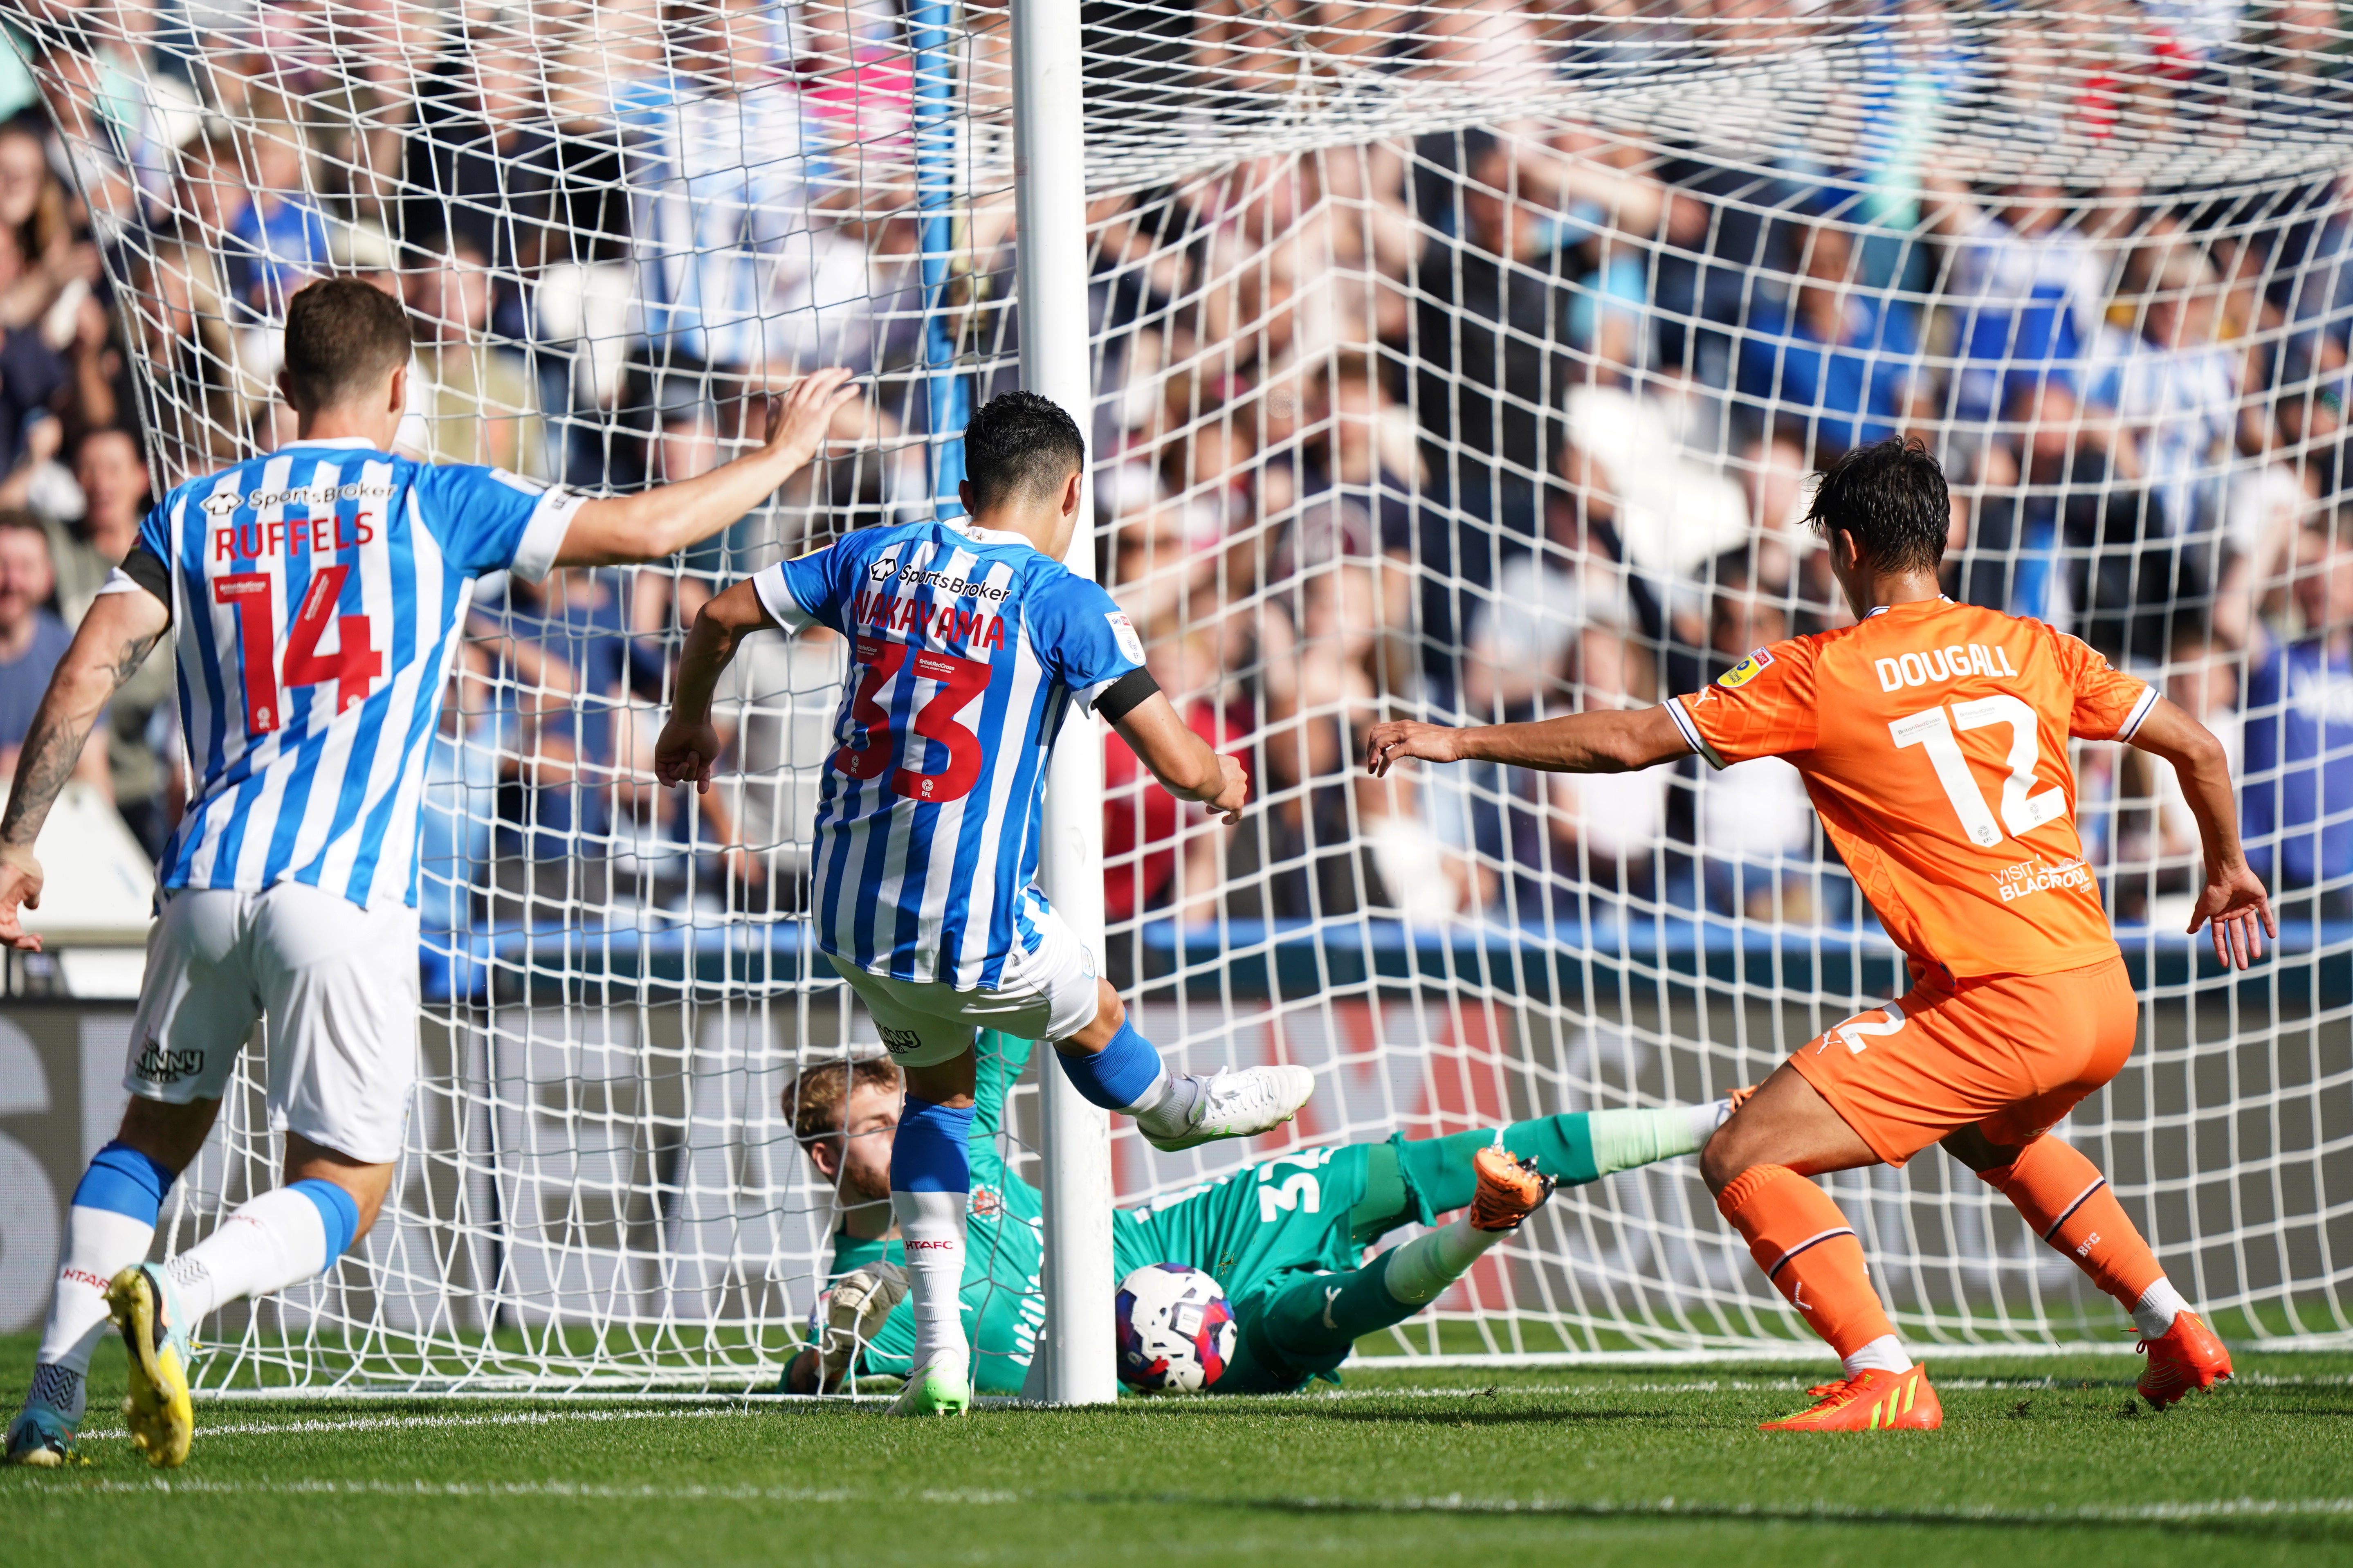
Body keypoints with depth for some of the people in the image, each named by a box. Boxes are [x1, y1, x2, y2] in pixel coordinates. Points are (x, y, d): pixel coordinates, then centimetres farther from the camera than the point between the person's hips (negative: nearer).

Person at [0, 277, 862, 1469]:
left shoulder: (194, 516, 12)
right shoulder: (436, 506, 4)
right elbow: (647, 528, 4)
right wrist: (781, 454, 20)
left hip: (209, 877, 4)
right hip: (347, 891, -4)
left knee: (155, 1134, 21)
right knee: (339, 1186, 4)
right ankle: (171, 1299, -27)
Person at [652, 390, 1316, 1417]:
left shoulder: (879, 558, 7)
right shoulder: (1064, 602, -7)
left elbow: (722, 617, 13)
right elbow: (1178, 762, -10)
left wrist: (689, 721, 33)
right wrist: (1223, 782, 14)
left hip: (849, 908, 6)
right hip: (972, 926, -5)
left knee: (936, 1085, 24)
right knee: (1091, 1019, 24)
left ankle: (938, 1349, 18)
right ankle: (1176, 1112, 55)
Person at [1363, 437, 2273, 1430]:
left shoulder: (1817, 676, -3)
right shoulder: (2030, 648, 10)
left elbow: (1627, 743, -1)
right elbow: (2197, 748, 15)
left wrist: (1460, 743, 10)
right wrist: (2229, 870, 34)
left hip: (1991, 1005, -7)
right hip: (2106, 998, 7)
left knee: (1742, 1161, -5)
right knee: (1995, 1138, 39)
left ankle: (1885, 1382, -19)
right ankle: (2175, 1330, 34)